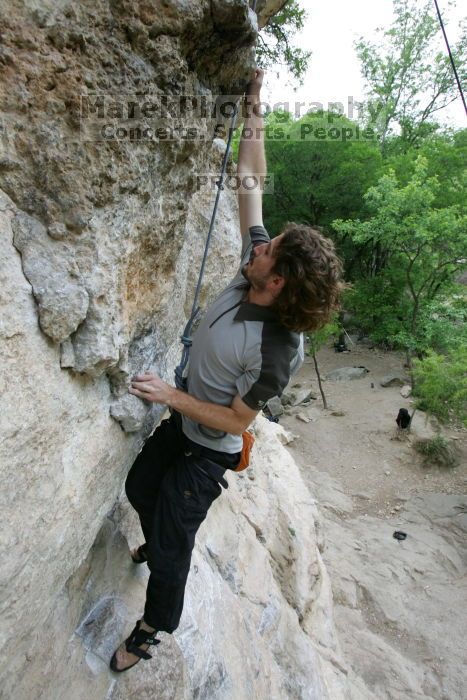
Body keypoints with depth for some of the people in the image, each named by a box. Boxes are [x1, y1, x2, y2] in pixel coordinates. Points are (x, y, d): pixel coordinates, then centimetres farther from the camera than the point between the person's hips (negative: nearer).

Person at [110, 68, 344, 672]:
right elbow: (250, 185, -6)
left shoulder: (277, 349, -34)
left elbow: (236, 421, -24)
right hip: (182, 422, 8)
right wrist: (254, 116, -4)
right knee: (140, 489, 25)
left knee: (171, 543, 5)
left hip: (210, 448, -8)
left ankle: (154, 627, 35)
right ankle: (158, 544, 57)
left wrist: (172, 396, -28)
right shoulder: (250, 274, -16)